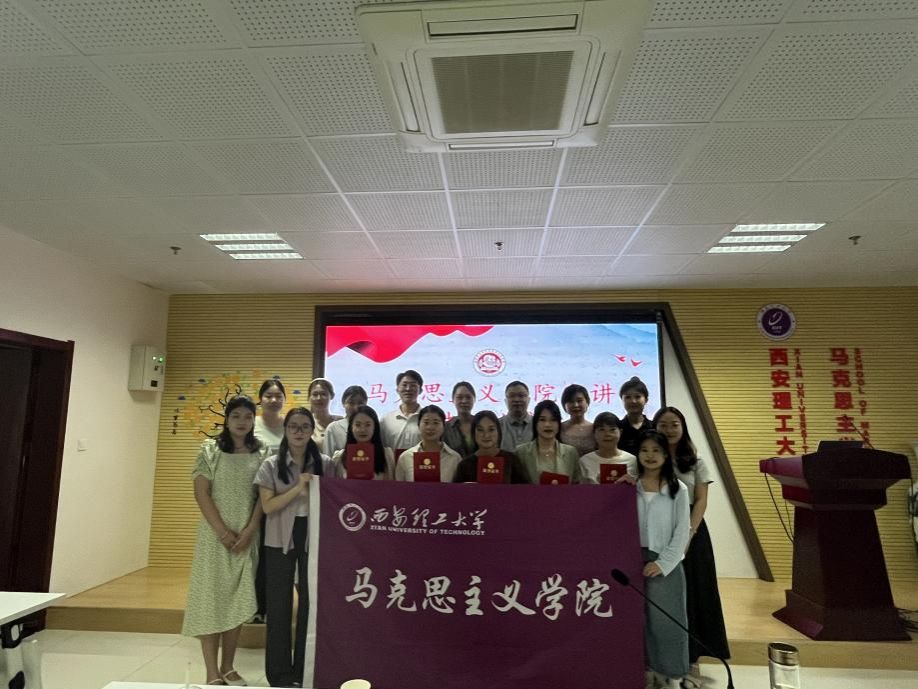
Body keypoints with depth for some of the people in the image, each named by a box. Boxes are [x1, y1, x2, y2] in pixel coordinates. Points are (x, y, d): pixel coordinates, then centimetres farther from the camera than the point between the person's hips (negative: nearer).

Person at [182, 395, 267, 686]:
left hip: (247, 536, 2)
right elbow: (202, 494, -6)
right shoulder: (210, 450, 0)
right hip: (215, 535, -2)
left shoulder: (261, 454, 4)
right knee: (212, 598, -1)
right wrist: (223, 531, -13)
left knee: (238, 601, 7)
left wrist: (249, 531, -10)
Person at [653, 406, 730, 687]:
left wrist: (689, 532, -15)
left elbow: (701, 501, -1)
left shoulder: (696, 463, 5)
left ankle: (691, 661, 13)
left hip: (690, 532, 0)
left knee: (691, 593, 3)